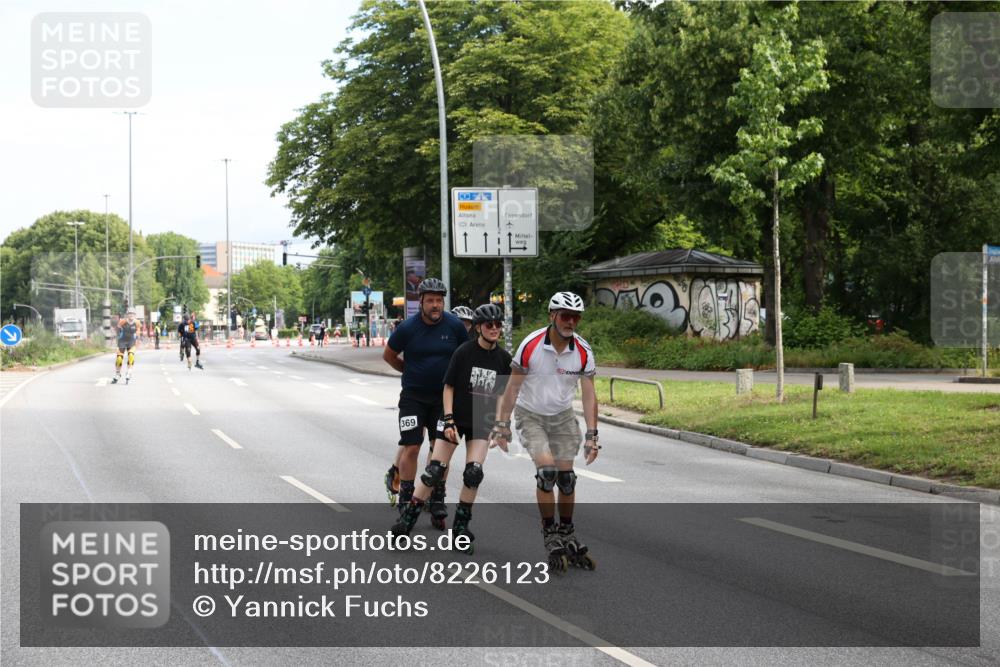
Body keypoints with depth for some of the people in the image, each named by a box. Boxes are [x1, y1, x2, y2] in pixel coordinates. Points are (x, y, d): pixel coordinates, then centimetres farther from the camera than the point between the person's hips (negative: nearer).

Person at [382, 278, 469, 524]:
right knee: (411, 448, -6)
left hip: (443, 395, 2)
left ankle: (437, 501, 10)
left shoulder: (454, 326, -6)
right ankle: (406, 501, 4)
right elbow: (389, 355, 6)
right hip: (413, 395, -2)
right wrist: (411, 372, 9)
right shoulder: (408, 328, -10)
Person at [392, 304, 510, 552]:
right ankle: (408, 518, 5)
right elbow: (448, 387, -6)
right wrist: (449, 420, -14)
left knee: (474, 473, -11)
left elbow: (503, 393, 10)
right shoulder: (464, 352, -10)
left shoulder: (503, 358, -2)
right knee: (435, 471, -6)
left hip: (481, 423, 2)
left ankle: (461, 525, 3)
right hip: (455, 418, -2)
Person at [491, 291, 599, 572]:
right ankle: (550, 536, -7)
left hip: (562, 417, 3)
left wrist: (592, 436, -16)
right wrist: (502, 425, -12)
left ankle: (567, 535, 18)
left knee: (566, 476, 1)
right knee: (547, 469, -20)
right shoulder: (531, 345, -21)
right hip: (530, 415, -3)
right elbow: (513, 387, -12)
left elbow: (589, 395, -11)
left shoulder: (583, 352, -14)